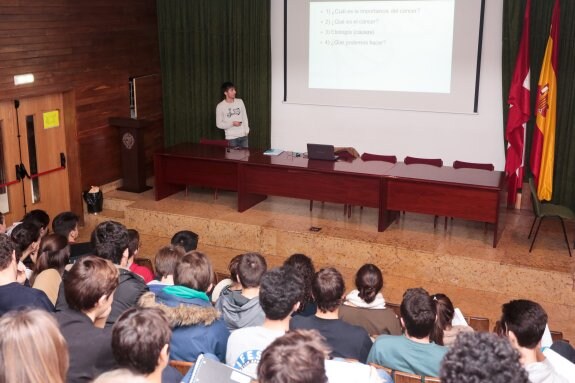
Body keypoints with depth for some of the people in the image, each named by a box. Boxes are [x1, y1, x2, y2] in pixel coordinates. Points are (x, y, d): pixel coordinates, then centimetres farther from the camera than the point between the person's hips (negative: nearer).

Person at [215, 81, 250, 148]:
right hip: (231, 137, -3)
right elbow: (219, 124, -4)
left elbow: (244, 117, 11)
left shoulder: (240, 102, 3)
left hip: (243, 135, 3)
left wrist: (247, 130, 2)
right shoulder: (220, 106, -7)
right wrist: (232, 123, -15)